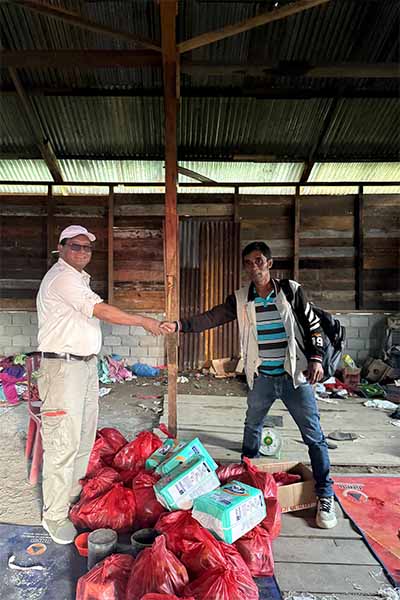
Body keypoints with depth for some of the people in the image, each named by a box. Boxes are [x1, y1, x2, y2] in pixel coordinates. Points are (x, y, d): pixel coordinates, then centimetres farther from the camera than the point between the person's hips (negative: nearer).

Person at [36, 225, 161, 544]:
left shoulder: (79, 278, 17)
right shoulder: (62, 278, -15)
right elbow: (102, 311, -21)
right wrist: (145, 321, -13)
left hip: (86, 364, 10)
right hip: (63, 366, -10)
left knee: (85, 435, 17)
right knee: (63, 442, -4)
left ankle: (74, 492, 33)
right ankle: (55, 515, 8)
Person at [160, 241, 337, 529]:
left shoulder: (292, 291, -5)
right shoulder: (240, 299, 0)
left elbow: (313, 326, 1)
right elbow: (211, 318, -7)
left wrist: (316, 358, -10)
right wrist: (179, 325, -19)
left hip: (295, 376, -3)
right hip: (261, 378, 3)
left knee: (314, 435, 0)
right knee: (252, 428, 21)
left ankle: (325, 497, 15)